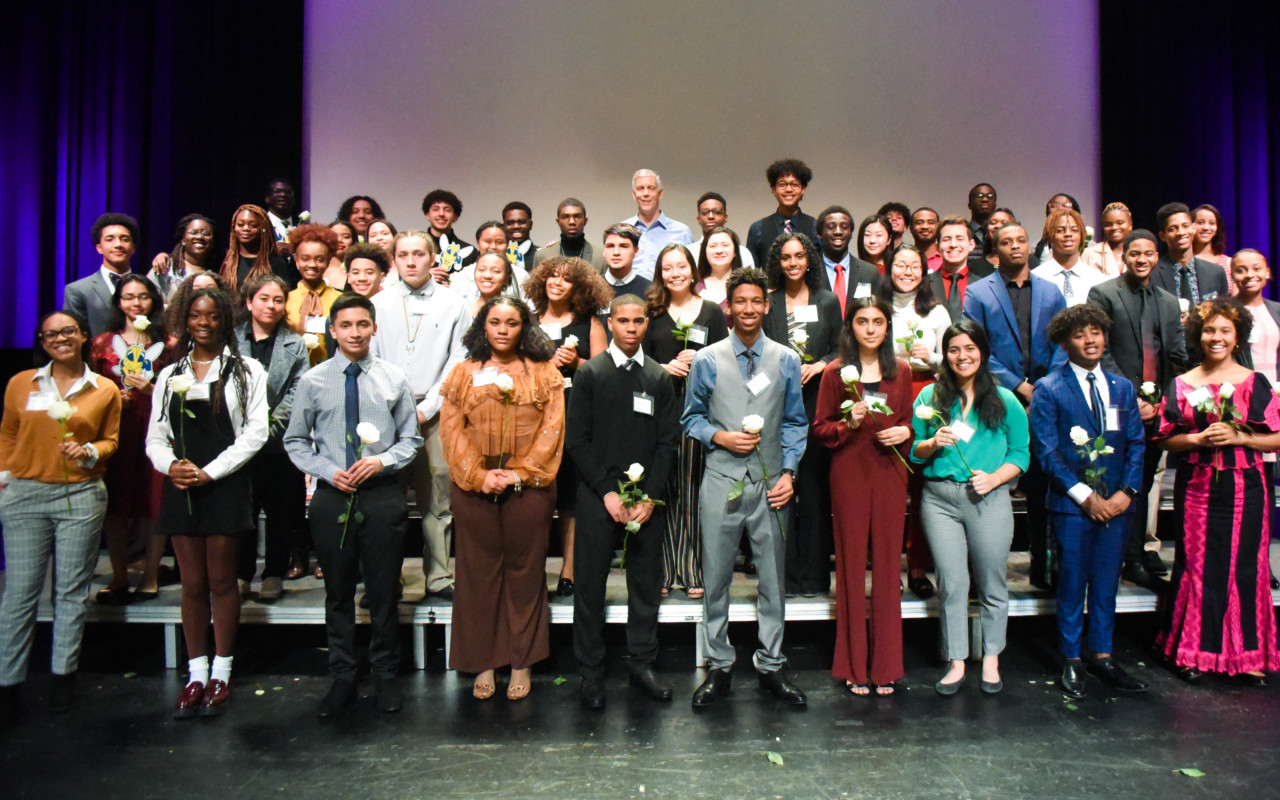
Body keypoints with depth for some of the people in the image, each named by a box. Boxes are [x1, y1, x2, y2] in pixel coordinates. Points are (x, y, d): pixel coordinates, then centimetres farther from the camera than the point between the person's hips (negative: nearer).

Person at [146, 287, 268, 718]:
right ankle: (196, 675, 16)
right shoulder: (170, 374, 14)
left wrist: (209, 472, -12)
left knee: (221, 581, 3)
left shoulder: (245, 370, 2)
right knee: (193, 584, 7)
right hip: (180, 486, 3)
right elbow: (155, 437, 11)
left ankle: (220, 674, 13)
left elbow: (255, 432, -5)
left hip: (225, 485, -3)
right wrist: (170, 465, -10)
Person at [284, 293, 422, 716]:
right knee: (338, 591, 10)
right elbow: (295, 441, 7)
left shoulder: (394, 379, 2)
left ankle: (385, 676, 24)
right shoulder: (312, 381, 2)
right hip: (332, 495, 1)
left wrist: (381, 460, -12)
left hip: (382, 494, 0)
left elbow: (411, 438, 6)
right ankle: (342, 678, 25)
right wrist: (329, 472, -8)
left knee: (383, 590, 7)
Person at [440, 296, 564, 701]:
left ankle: (522, 663, 17)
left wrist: (521, 472, -10)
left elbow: (552, 429, 0)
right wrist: (479, 475, -9)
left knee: (525, 572, 5)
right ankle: (483, 663, 18)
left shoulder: (544, 374, 7)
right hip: (474, 488, 1)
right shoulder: (463, 373, 10)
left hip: (528, 487, -1)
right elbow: (452, 428, 3)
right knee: (479, 572, 6)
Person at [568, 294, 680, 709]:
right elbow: (576, 440, -2)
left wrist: (651, 496, -6)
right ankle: (590, 672, 16)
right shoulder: (589, 373, 3)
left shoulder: (660, 377, 9)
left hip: (648, 498, 2)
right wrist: (608, 492, -10)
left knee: (647, 582, 8)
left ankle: (642, 664, 23)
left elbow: (668, 441, 6)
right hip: (598, 497, -2)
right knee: (590, 583, 3)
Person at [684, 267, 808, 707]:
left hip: (770, 482, 1)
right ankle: (718, 667, 19)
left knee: (772, 578, 8)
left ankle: (770, 666, 23)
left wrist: (789, 472, -2)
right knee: (716, 577, 5)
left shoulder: (786, 361, 6)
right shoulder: (707, 360, 3)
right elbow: (691, 418, 9)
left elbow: (795, 422, 9)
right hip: (722, 481, -1)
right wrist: (719, 437, -10)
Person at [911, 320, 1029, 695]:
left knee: (991, 583, 7)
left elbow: (1020, 453, 5)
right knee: (951, 584, 5)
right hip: (939, 498, 1)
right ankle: (956, 663, 17)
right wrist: (933, 444, -10)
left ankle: (991, 660, 25)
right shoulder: (930, 397, 9)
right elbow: (913, 450, 11)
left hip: (989, 499, -1)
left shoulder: (1005, 400, 6)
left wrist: (995, 478, -11)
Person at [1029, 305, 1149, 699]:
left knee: (1107, 582, 12)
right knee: (1072, 583, 5)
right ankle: (1071, 661, 18)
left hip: (1116, 503, 4)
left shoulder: (1122, 388, 10)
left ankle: (1102, 655, 26)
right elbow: (1046, 451, -9)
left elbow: (1136, 443, 9)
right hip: (1071, 504, -4)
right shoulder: (1048, 390, -5)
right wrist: (1085, 495, -13)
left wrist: (1126, 491, -5)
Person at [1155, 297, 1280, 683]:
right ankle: (1193, 651, 15)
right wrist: (1198, 438, -13)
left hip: (1244, 488, 0)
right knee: (1197, 566, 3)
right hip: (1197, 487, 0)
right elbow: (1167, 439, 5)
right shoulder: (1182, 385, 5)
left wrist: (1238, 437, -13)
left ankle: (1247, 653, 17)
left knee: (1244, 566, 3)